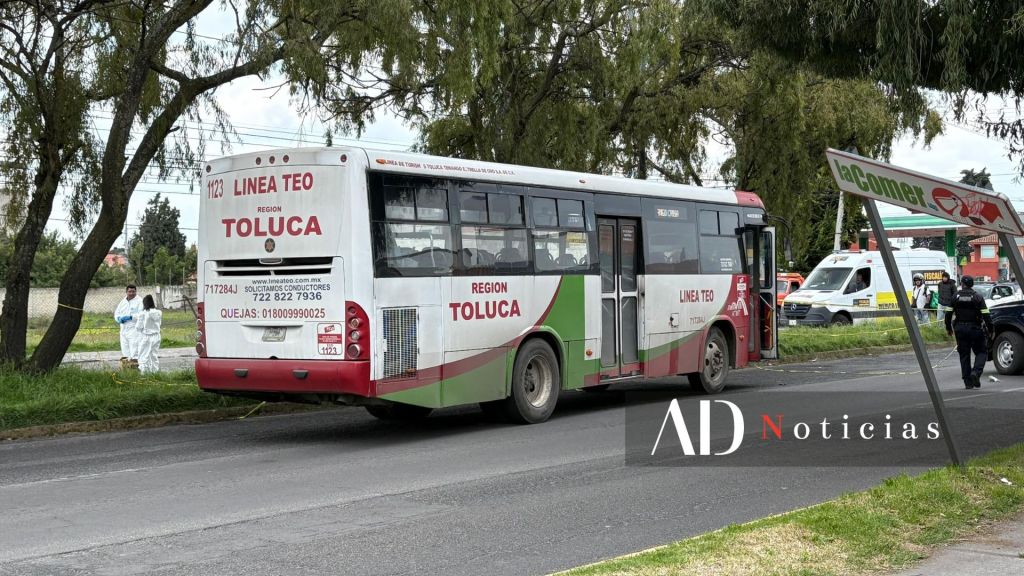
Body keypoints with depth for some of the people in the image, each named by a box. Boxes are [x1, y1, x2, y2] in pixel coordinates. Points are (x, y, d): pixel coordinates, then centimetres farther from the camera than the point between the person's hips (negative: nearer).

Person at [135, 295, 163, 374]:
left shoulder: (143, 313, -16)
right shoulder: (159, 312, -3)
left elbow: (139, 326, -11)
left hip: (146, 337, -5)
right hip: (156, 336, 5)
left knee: (144, 356, 2)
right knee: (154, 355, 15)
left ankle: (144, 371, -1)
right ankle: (155, 371, 16)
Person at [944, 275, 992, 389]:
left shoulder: (955, 297, 2)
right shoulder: (977, 297, -4)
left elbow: (948, 314, 2)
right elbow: (985, 315, -10)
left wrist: (948, 328, 13)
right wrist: (990, 329, -5)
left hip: (960, 328, 2)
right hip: (975, 328, -2)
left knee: (964, 355, 9)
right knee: (982, 351, 9)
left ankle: (968, 382, 7)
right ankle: (976, 372, -16)